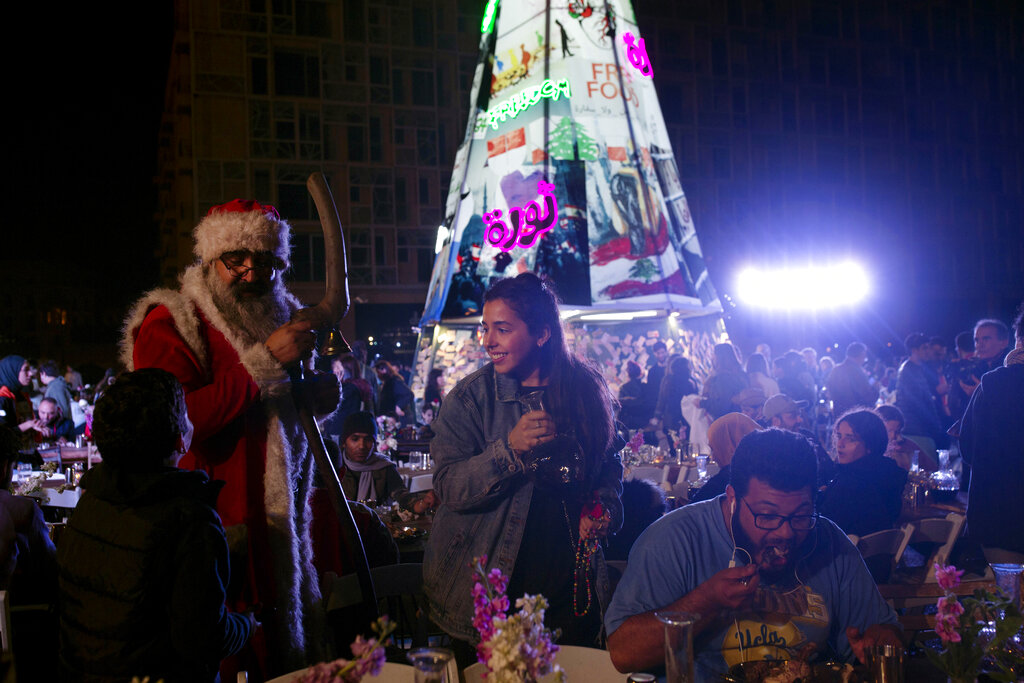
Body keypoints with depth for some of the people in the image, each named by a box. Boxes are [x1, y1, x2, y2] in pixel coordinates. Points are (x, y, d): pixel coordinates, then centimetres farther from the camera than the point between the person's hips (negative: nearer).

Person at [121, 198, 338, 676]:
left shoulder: (281, 318, 15)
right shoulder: (170, 325, -8)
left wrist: (317, 399, 5)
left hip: (282, 528, 7)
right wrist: (264, 362, -22)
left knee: (289, 655, 12)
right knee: (226, 665, -5)